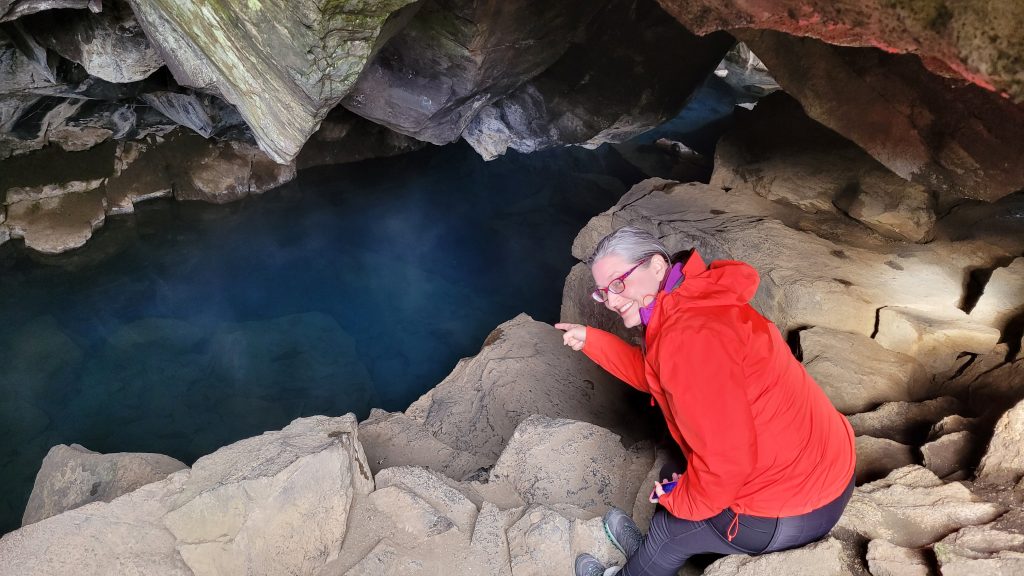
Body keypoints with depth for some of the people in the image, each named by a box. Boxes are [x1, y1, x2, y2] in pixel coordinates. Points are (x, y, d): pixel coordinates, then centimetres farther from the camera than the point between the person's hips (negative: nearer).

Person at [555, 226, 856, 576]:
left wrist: (680, 500, -11)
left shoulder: (689, 337, -30)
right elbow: (653, 375, 15)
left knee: (670, 525, 11)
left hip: (793, 511, -9)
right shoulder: (693, 303, 1)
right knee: (675, 476, 25)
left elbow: (726, 460, -29)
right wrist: (590, 341, 13)